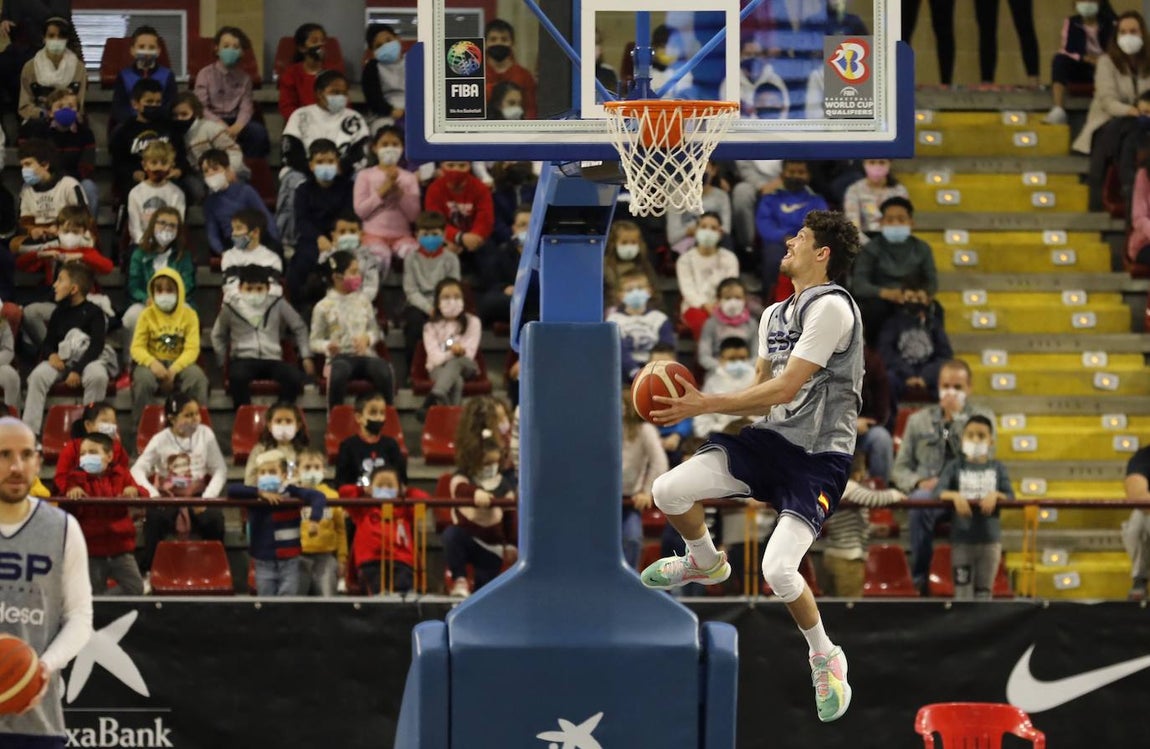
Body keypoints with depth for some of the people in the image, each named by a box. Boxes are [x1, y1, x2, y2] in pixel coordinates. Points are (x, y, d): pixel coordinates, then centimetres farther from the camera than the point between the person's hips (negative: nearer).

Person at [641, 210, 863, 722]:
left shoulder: (831, 307, -18)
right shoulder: (774, 315, 11)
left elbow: (784, 389, -23)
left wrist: (706, 405, -21)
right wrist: (699, 404, 0)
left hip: (819, 456, -8)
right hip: (770, 439, 8)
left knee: (778, 569, -22)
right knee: (668, 491, -8)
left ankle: (825, 659, 6)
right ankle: (705, 562, 25)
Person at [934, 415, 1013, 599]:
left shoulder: (997, 468, 6)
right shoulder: (955, 466, 3)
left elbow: (1010, 497, -2)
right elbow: (938, 491, -10)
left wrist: (995, 495, -23)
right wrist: (954, 496, -29)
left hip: (990, 538, 1)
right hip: (962, 538, -1)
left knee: (984, 591, 7)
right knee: (963, 592, -3)